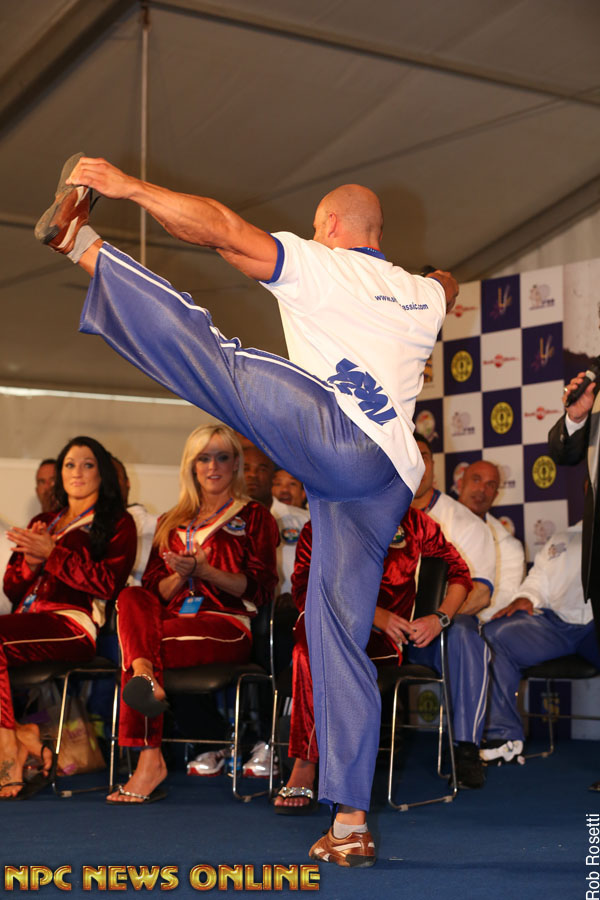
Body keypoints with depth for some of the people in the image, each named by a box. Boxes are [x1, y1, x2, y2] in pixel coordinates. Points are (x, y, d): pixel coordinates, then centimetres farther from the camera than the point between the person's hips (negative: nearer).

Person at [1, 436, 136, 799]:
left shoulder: (117, 523, 12)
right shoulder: (42, 523, 29)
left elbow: (109, 584, -5)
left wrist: (52, 553, -6)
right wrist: (31, 561, 2)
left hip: (75, 625, -5)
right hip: (30, 622, 6)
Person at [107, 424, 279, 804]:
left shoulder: (255, 517, 14)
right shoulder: (171, 523, 27)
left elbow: (261, 589, 1)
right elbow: (153, 587, 16)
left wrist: (204, 571, -11)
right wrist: (180, 576, -7)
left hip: (227, 626, -4)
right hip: (174, 619, 4)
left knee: (137, 643, -31)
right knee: (131, 597, -30)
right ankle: (146, 676, -52)